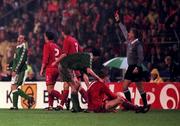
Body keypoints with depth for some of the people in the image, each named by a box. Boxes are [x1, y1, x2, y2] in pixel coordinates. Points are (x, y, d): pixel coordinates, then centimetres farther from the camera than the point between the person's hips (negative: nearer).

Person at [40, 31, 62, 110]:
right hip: (57, 69, 8)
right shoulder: (56, 46, 16)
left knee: (50, 89, -12)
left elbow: (45, 59, -11)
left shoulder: (47, 45, -4)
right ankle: (50, 106, 10)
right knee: (51, 89, 14)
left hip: (50, 68, -8)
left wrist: (42, 70, -6)